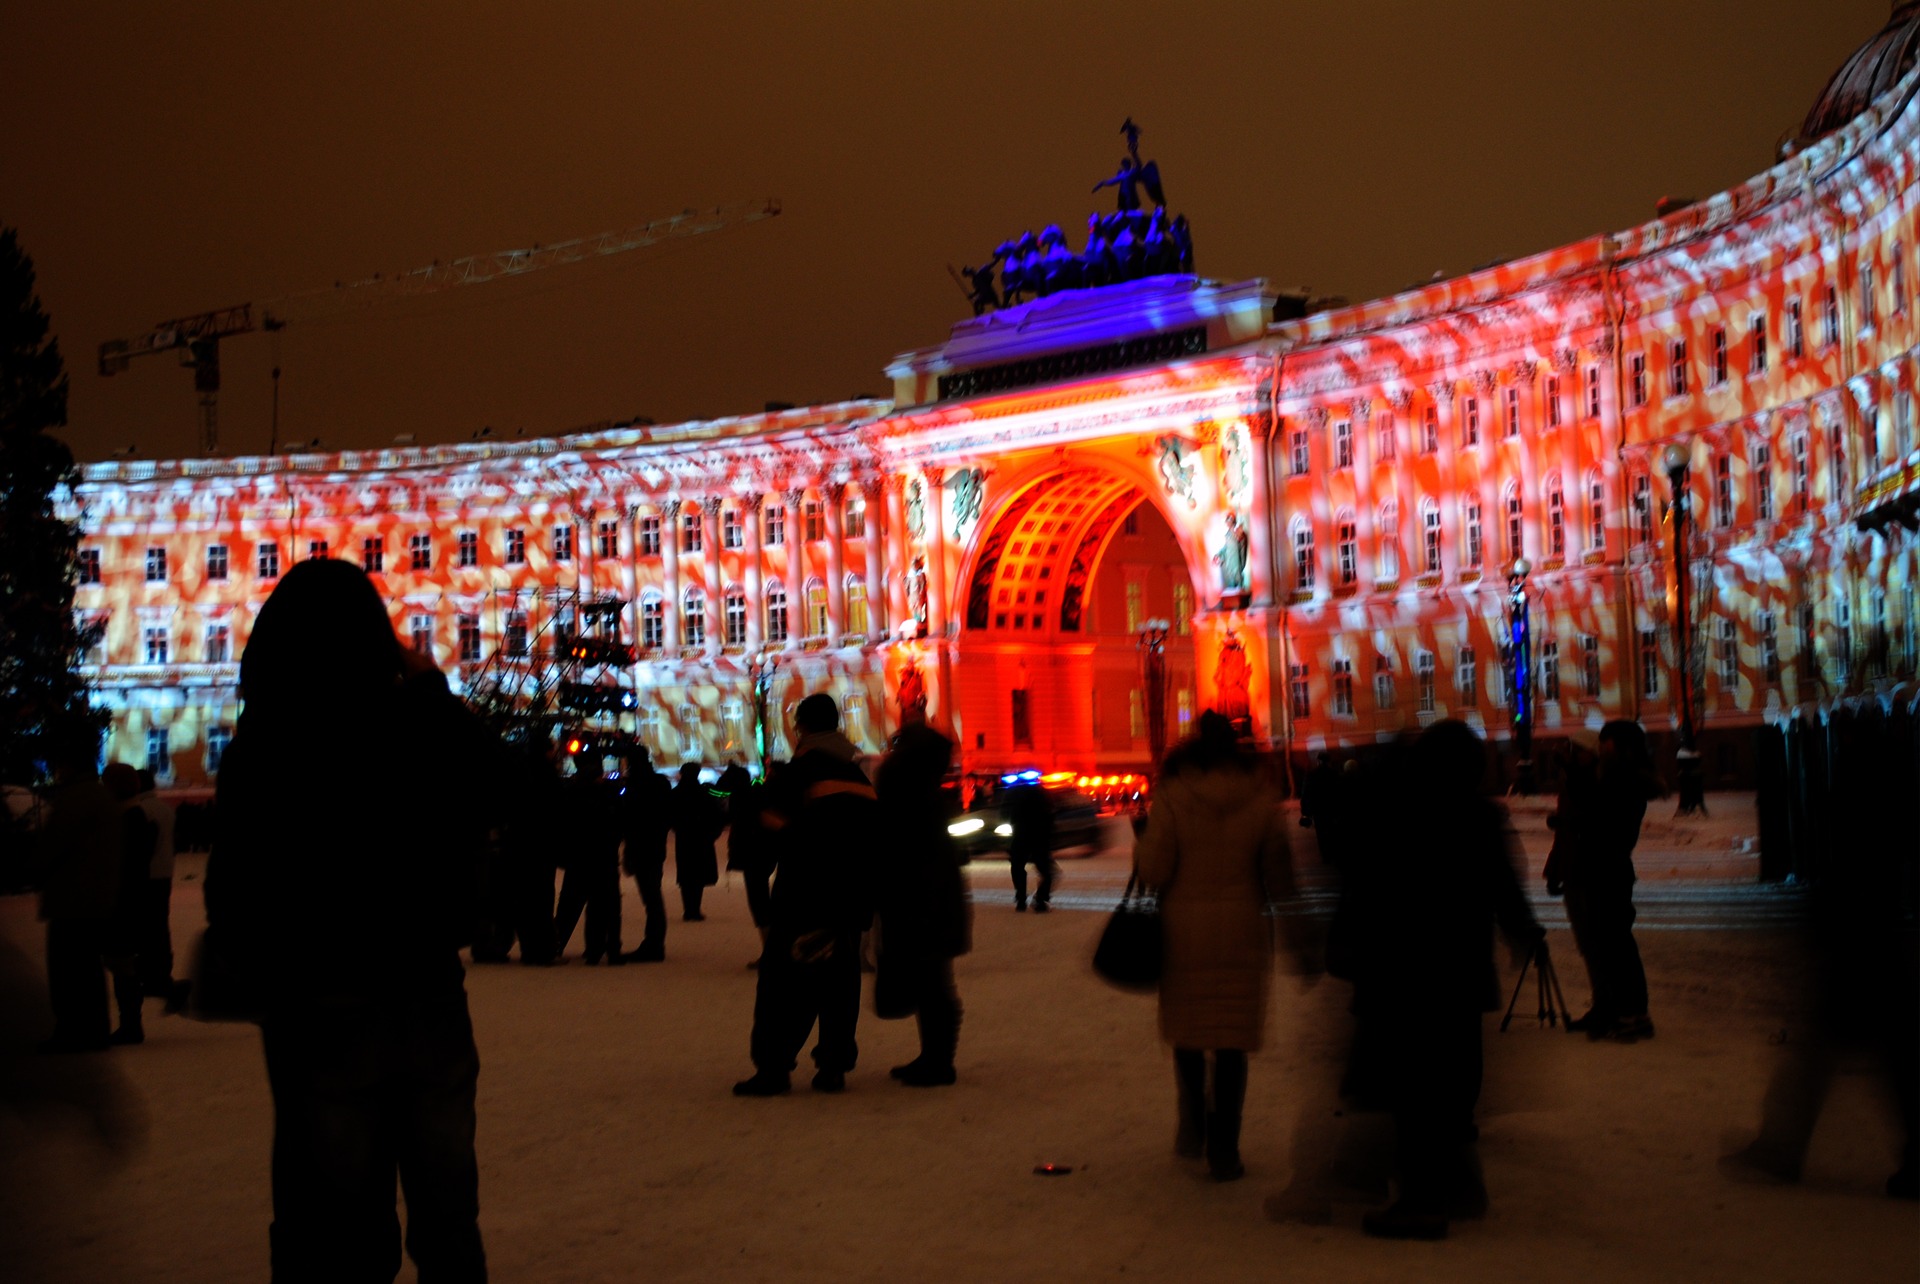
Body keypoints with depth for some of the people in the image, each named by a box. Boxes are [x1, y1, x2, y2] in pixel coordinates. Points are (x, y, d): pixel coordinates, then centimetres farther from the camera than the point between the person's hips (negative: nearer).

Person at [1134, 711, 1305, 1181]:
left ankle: (1193, 1127, 23)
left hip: (1183, 930, -1)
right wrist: (1287, 928, 18)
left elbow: (1154, 869, -10)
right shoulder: (1261, 800, -3)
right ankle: (1223, 1150, 8)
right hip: (1242, 931, 1)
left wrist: (1141, 842, 10)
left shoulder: (1172, 796, -8)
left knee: (1186, 1026, 20)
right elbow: (1278, 875, 2)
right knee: (1232, 1042, 7)